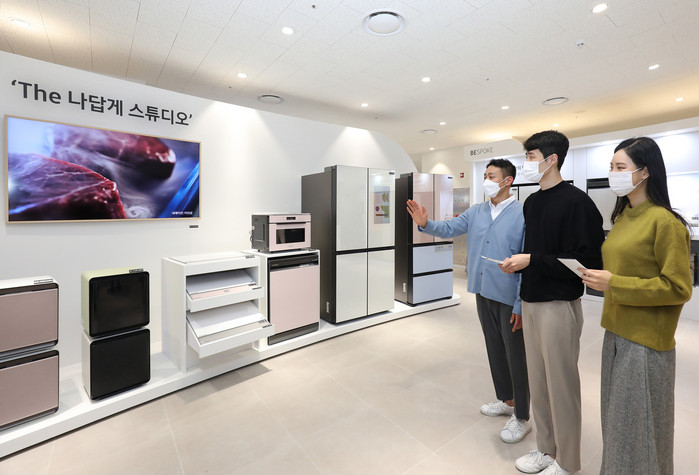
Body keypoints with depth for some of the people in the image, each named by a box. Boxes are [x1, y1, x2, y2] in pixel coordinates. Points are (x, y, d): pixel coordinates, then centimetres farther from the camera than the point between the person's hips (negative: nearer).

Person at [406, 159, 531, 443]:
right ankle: (506, 400, 41)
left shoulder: (522, 214, -14)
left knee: (516, 356, 7)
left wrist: (521, 304, -17)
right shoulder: (476, 212, 6)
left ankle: (522, 418, 27)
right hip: (483, 292, 6)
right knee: (494, 350, 20)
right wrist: (425, 224, -19)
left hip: (510, 297, -6)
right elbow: (449, 229, 2)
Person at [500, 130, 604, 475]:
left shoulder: (576, 201, -12)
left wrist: (531, 261, -20)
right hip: (530, 303, 7)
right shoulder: (532, 202, 11)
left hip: (559, 306, -7)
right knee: (538, 382, 18)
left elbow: (586, 261, -16)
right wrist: (516, 263, 0)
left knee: (561, 385, 9)